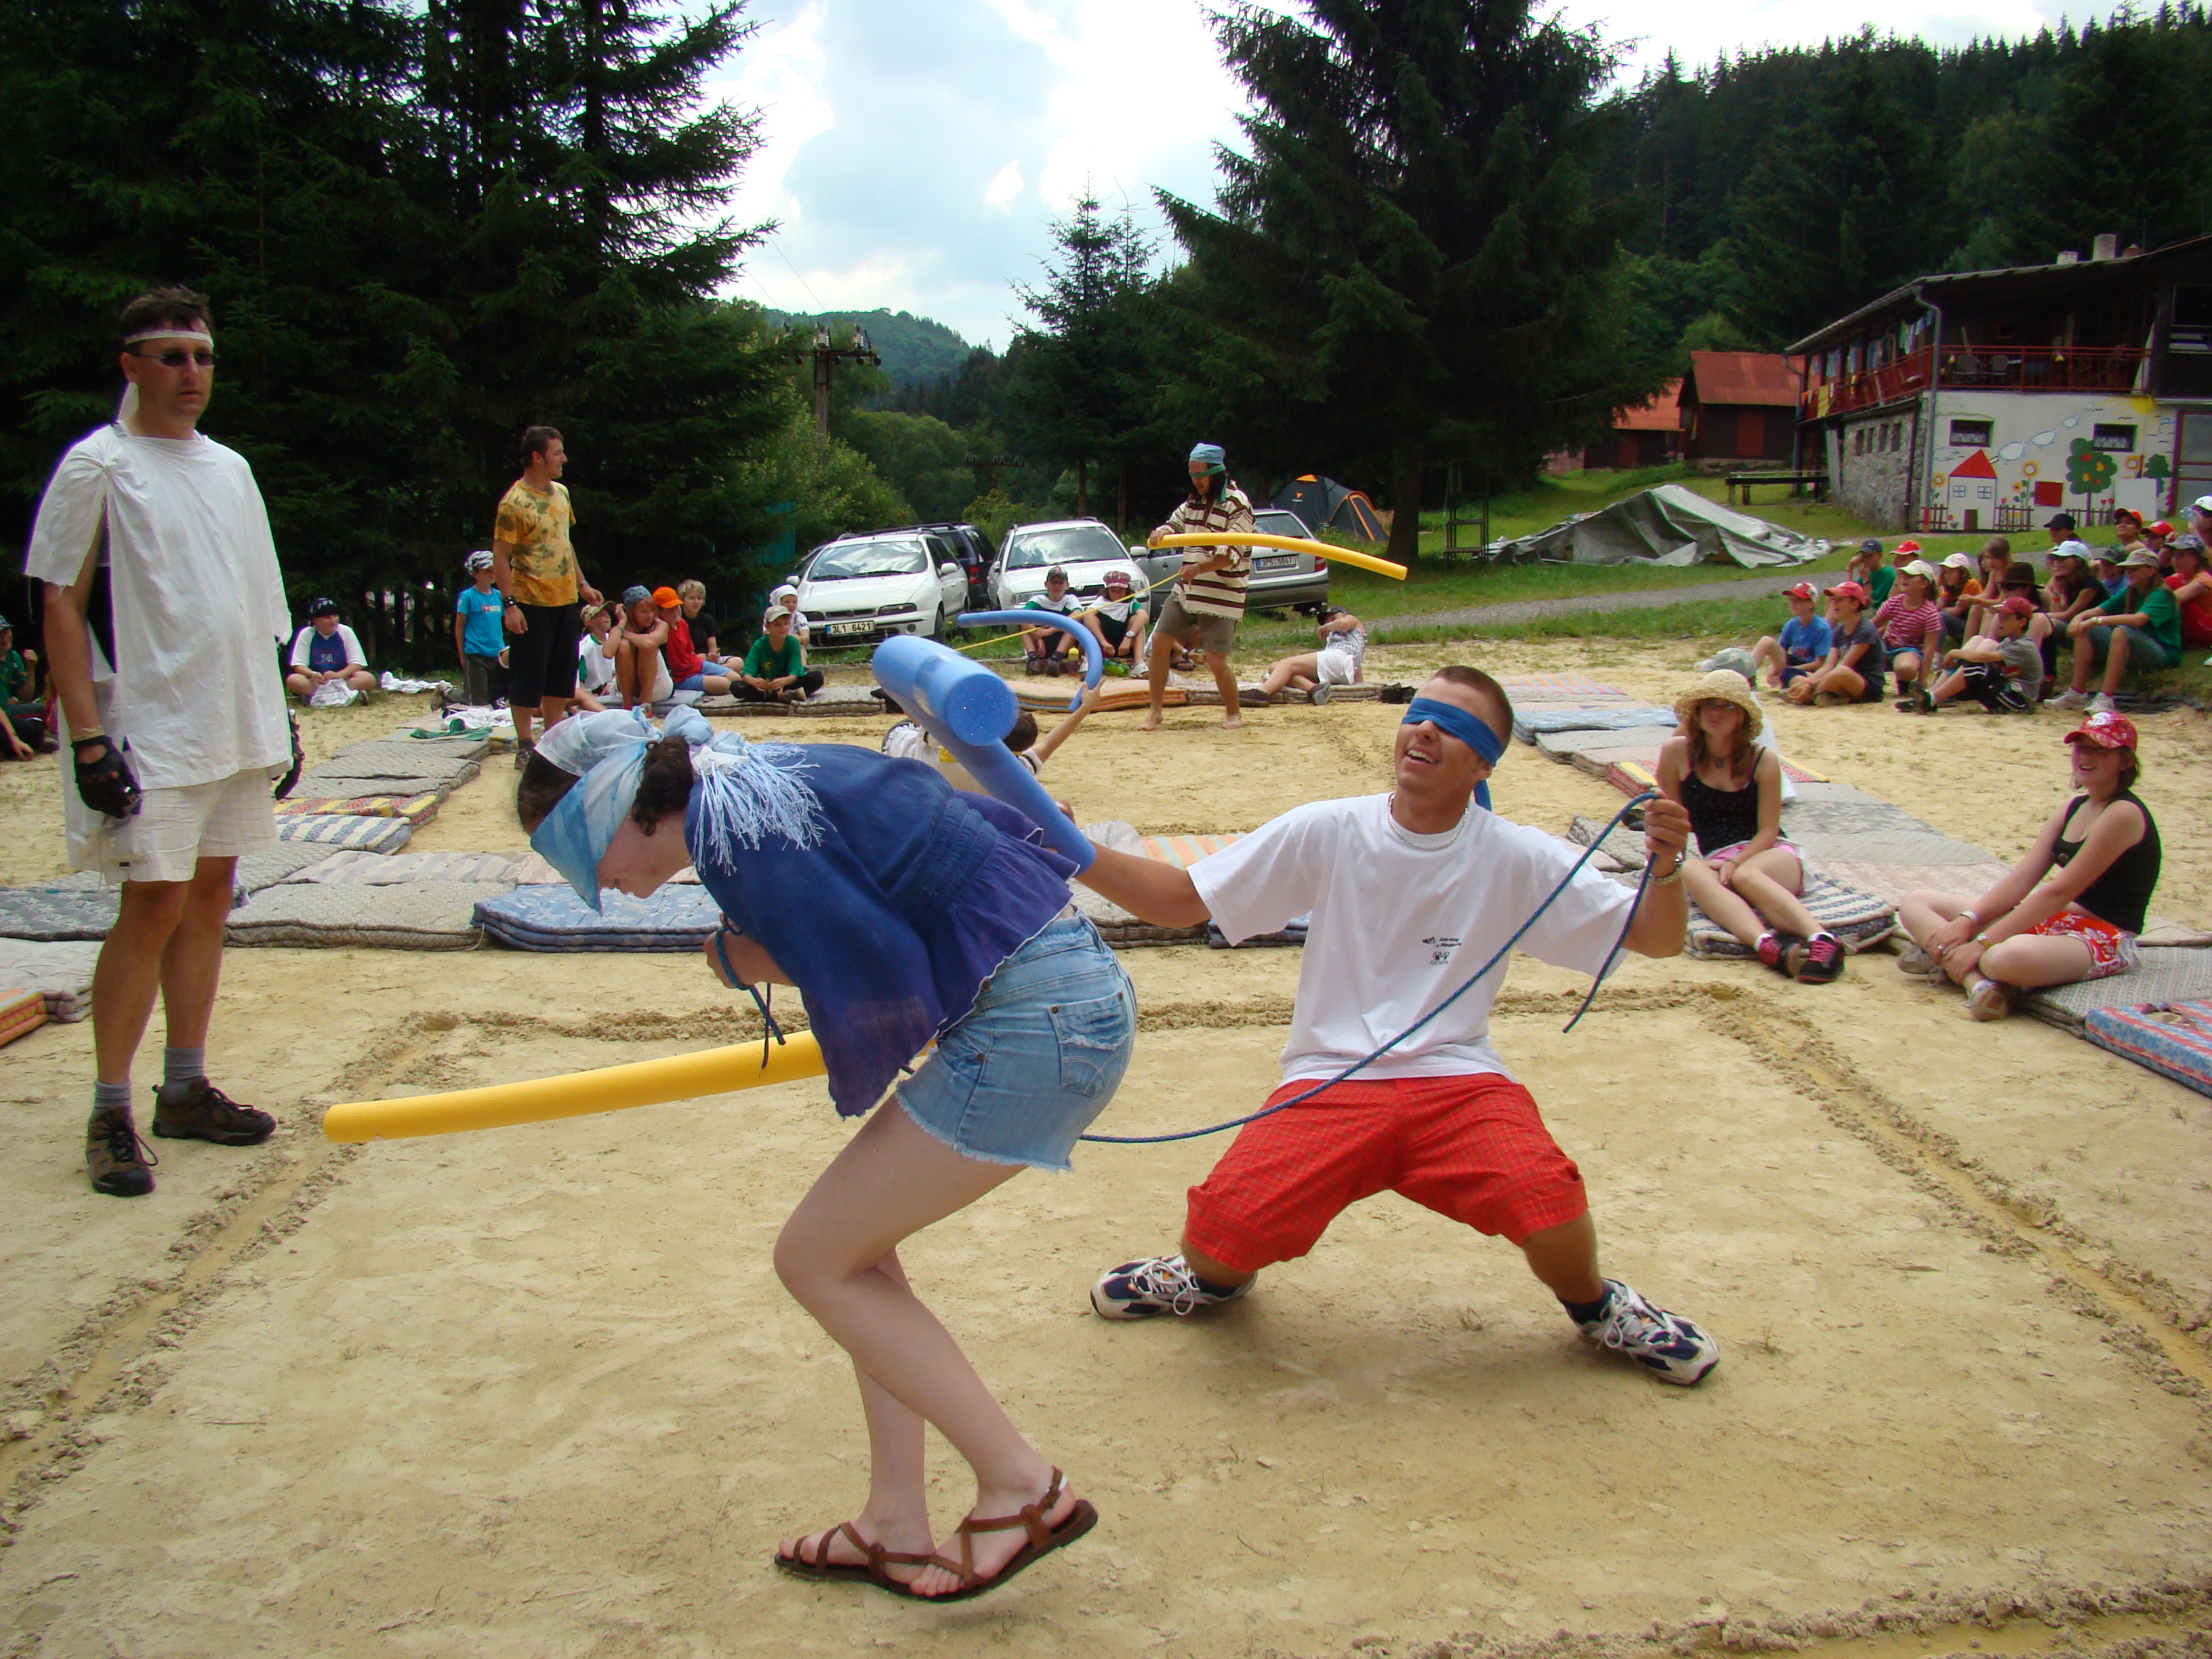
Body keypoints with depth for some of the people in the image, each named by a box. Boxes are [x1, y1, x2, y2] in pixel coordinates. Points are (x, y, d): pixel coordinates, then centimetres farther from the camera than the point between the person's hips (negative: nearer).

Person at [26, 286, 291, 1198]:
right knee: (154, 907, -9)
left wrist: (278, 712, 15)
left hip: (236, 728, 7)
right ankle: (110, 1113, 2)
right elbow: (62, 605, -9)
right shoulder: (97, 465, -5)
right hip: (150, 731, -7)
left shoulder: (230, 467, 15)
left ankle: (186, 1089, 20)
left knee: (210, 898, 10)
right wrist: (89, 738, -16)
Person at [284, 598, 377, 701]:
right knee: (293, 680, -32)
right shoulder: (306, 634, 0)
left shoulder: (346, 632, 0)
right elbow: (298, 665, -4)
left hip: (343, 678, 0)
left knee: (368, 679, -29)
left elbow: (357, 664, -5)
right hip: (314, 683, 0)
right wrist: (313, 674, -27)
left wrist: (338, 675, -25)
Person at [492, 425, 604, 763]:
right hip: (533, 605, -8)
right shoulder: (514, 503, -14)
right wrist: (510, 604, -21)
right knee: (528, 678, -1)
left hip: (567, 600, 8)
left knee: (562, 677, 13)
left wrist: (582, 584, 18)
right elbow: (500, 557, -14)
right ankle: (524, 747, 8)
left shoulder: (561, 492, 10)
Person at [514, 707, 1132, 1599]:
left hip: (1030, 1026, -10)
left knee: (816, 1259, 3)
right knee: (853, 1239, 17)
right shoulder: (768, 776, 15)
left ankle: (1022, 1488, 9)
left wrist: (756, 963, -1)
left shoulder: (731, 828, -14)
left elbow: (883, 980, -18)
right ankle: (896, 1527, 23)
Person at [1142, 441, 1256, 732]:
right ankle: (1155, 710, 13)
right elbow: (1175, 524, 15)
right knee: (1160, 641, 2)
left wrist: (1199, 568, -31)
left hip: (1221, 596, -7)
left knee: (1215, 658, -10)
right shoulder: (1194, 501, 11)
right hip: (1186, 590, 7)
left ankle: (1233, 714, 14)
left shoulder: (1238, 505, -13)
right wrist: (1161, 533, -9)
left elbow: (1231, 554, -20)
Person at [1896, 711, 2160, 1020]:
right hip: (2052, 921, 10)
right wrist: (1966, 922, -9)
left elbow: (2059, 892, -20)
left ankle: (1946, 961, -18)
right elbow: (2024, 877, 7)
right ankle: (1977, 981, -23)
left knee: (2008, 957, -47)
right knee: (1916, 903, 0)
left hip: (2103, 940, -10)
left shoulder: (2123, 814, -13)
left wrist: (1983, 941, -23)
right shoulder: (2074, 808, 14)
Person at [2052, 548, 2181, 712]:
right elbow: (2099, 611, 3)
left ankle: (2105, 698, -40)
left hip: (2164, 654, -8)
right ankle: (2077, 693, -13)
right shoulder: (2129, 593, 11)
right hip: (2132, 653, 8)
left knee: (2122, 631, -35)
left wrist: (2097, 620, -36)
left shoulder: (2161, 595, -12)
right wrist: (2080, 617, -21)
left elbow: (2138, 619, -31)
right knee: (2086, 630, -5)